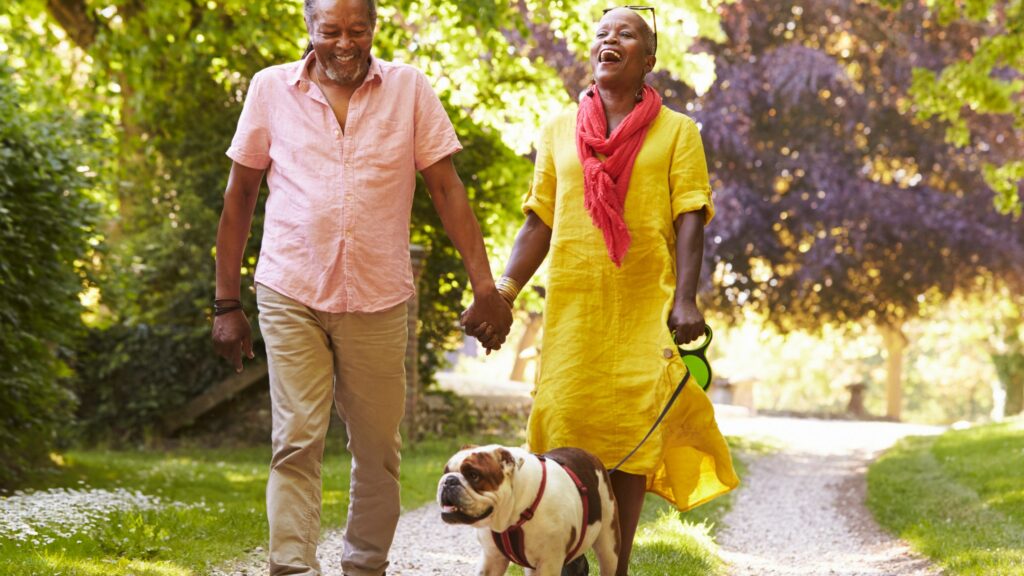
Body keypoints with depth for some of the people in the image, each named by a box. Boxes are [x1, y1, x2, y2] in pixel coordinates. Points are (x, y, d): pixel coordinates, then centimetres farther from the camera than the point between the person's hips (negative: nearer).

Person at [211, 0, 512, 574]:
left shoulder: (409, 89, 2)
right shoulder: (272, 89, 2)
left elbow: (447, 187, 2)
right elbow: (240, 195, 8)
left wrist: (485, 285, -6)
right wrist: (227, 302, 6)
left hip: (378, 300, 1)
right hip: (291, 295, -1)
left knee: (379, 450, 8)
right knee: (297, 443, -8)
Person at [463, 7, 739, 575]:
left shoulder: (675, 131, 7)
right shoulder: (558, 130, 13)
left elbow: (689, 222, -1)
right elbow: (539, 223, 11)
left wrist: (685, 300, -15)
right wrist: (502, 292, -1)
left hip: (646, 310, -1)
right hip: (572, 308, 2)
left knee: (632, 438, -2)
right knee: (562, 428, -3)